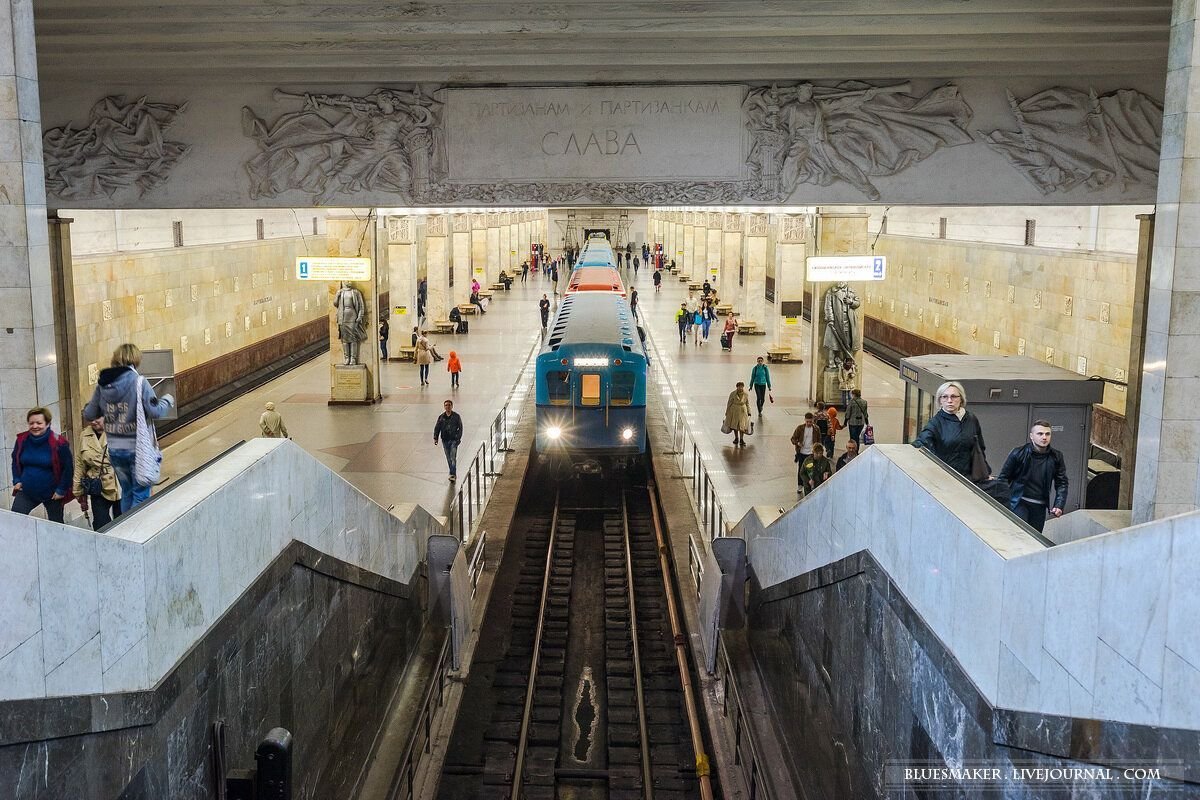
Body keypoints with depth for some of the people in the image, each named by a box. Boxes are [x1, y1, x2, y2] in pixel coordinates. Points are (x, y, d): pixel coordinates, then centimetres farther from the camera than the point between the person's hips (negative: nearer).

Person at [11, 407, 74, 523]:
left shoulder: (58, 443, -16)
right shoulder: (22, 440, -3)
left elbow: (68, 467, -10)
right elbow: (15, 461, 13)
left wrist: (61, 490, -11)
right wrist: (17, 481, 3)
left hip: (52, 494, -3)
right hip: (27, 491, 3)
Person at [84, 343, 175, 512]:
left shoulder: (102, 384, -1)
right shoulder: (139, 383, -15)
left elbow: (88, 415, 6)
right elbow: (155, 411, -20)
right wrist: (168, 401, -1)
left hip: (114, 449, 5)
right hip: (137, 447, -5)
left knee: (127, 491, 21)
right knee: (141, 493, 6)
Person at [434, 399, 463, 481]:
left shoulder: (456, 416, -1)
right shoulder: (441, 417, 6)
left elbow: (460, 427, 1)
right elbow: (437, 428, 8)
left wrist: (459, 437, -8)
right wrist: (435, 438, -3)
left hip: (454, 440, -3)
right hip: (445, 440, 3)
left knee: (453, 457, -14)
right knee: (448, 458, 9)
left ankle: (453, 474, -14)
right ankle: (453, 474, 20)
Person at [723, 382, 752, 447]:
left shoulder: (746, 395, -6)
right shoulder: (732, 394, -10)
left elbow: (747, 404, 5)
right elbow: (729, 403, -2)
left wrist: (749, 413, 4)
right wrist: (727, 413, 2)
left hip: (743, 411, 0)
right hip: (734, 411, 0)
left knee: (742, 426, -3)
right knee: (734, 425, 11)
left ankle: (741, 439, 7)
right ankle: (736, 438, 29)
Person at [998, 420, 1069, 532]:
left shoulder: (1056, 457, 2)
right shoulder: (1018, 453, -7)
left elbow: (1061, 483, 8)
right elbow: (1003, 478, -1)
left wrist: (1058, 505, -4)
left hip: (1040, 506, 4)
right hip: (1019, 502, -4)